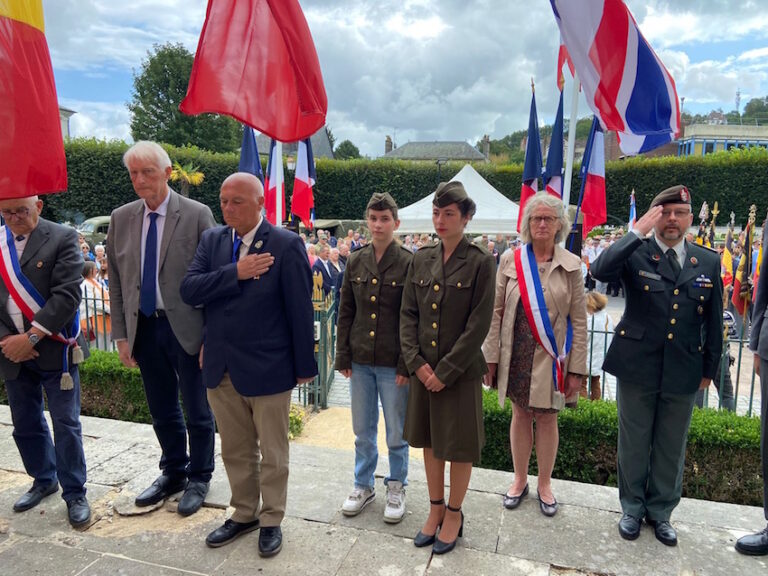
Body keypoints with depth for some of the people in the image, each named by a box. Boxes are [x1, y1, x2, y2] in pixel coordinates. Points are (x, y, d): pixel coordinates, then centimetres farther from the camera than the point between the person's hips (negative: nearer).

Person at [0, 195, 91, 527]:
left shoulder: (62, 238, -7)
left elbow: (67, 295, -14)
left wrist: (31, 337, -18)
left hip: (54, 349, -4)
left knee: (66, 424, 2)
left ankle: (75, 494, 16)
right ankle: (44, 480, 36)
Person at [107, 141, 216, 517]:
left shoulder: (197, 215, -9)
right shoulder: (121, 218, 5)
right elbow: (116, 282, 9)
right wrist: (121, 333, 5)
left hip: (187, 328, -4)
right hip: (144, 328, 5)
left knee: (198, 411, 9)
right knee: (162, 411, 18)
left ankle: (198, 478, 30)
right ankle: (173, 473, 38)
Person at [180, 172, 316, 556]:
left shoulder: (286, 245, -11)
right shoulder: (211, 240, 4)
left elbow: (300, 310, -10)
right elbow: (189, 290, -7)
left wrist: (305, 365, -7)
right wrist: (236, 273, -20)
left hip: (268, 369, -4)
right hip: (221, 368, 5)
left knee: (272, 454, 13)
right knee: (235, 452, 20)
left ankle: (271, 520, 33)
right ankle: (244, 514, 40)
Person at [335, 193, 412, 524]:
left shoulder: (408, 263, -7)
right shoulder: (356, 261, 4)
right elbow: (345, 311, 8)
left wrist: (406, 364, -11)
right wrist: (343, 356, 4)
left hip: (392, 363, -3)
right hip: (360, 360, 4)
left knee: (396, 432, 10)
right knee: (362, 431, 16)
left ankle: (397, 487, 31)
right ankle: (363, 486, 34)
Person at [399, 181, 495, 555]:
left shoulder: (481, 262, -9)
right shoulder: (421, 259, 4)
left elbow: (479, 325, -13)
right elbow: (408, 314, 4)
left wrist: (446, 370, -15)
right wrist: (416, 362, -8)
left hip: (460, 371, -4)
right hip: (423, 368, 5)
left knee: (459, 445, 9)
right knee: (429, 441, 16)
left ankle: (454, 514, 30)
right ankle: (436, 509, 35)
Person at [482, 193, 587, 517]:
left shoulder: (570, 265, -2)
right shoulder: (510, 260, -1)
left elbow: (578, 321, -2)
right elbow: (496, 311, 0)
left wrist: (577, 369, -4)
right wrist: (490, 356, -3)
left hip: (551, 356, -1)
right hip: (517, 354, 1)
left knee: (547, 418, 10)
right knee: (520, 415, 13)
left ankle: (545, 484, 30)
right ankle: (520, 479, 31)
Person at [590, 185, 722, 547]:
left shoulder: (708, 262, 5)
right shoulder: (636, 254, -5)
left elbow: (713, 322, 10)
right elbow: (600, 270, -28)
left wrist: (709, 368, 11)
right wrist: (639, 231, -27)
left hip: (684, 371, 3)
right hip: (636, 366, -3)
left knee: (671, 447, 15)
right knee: (634, 443, 11)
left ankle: (660, 512, 35)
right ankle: (632, 508, 31)